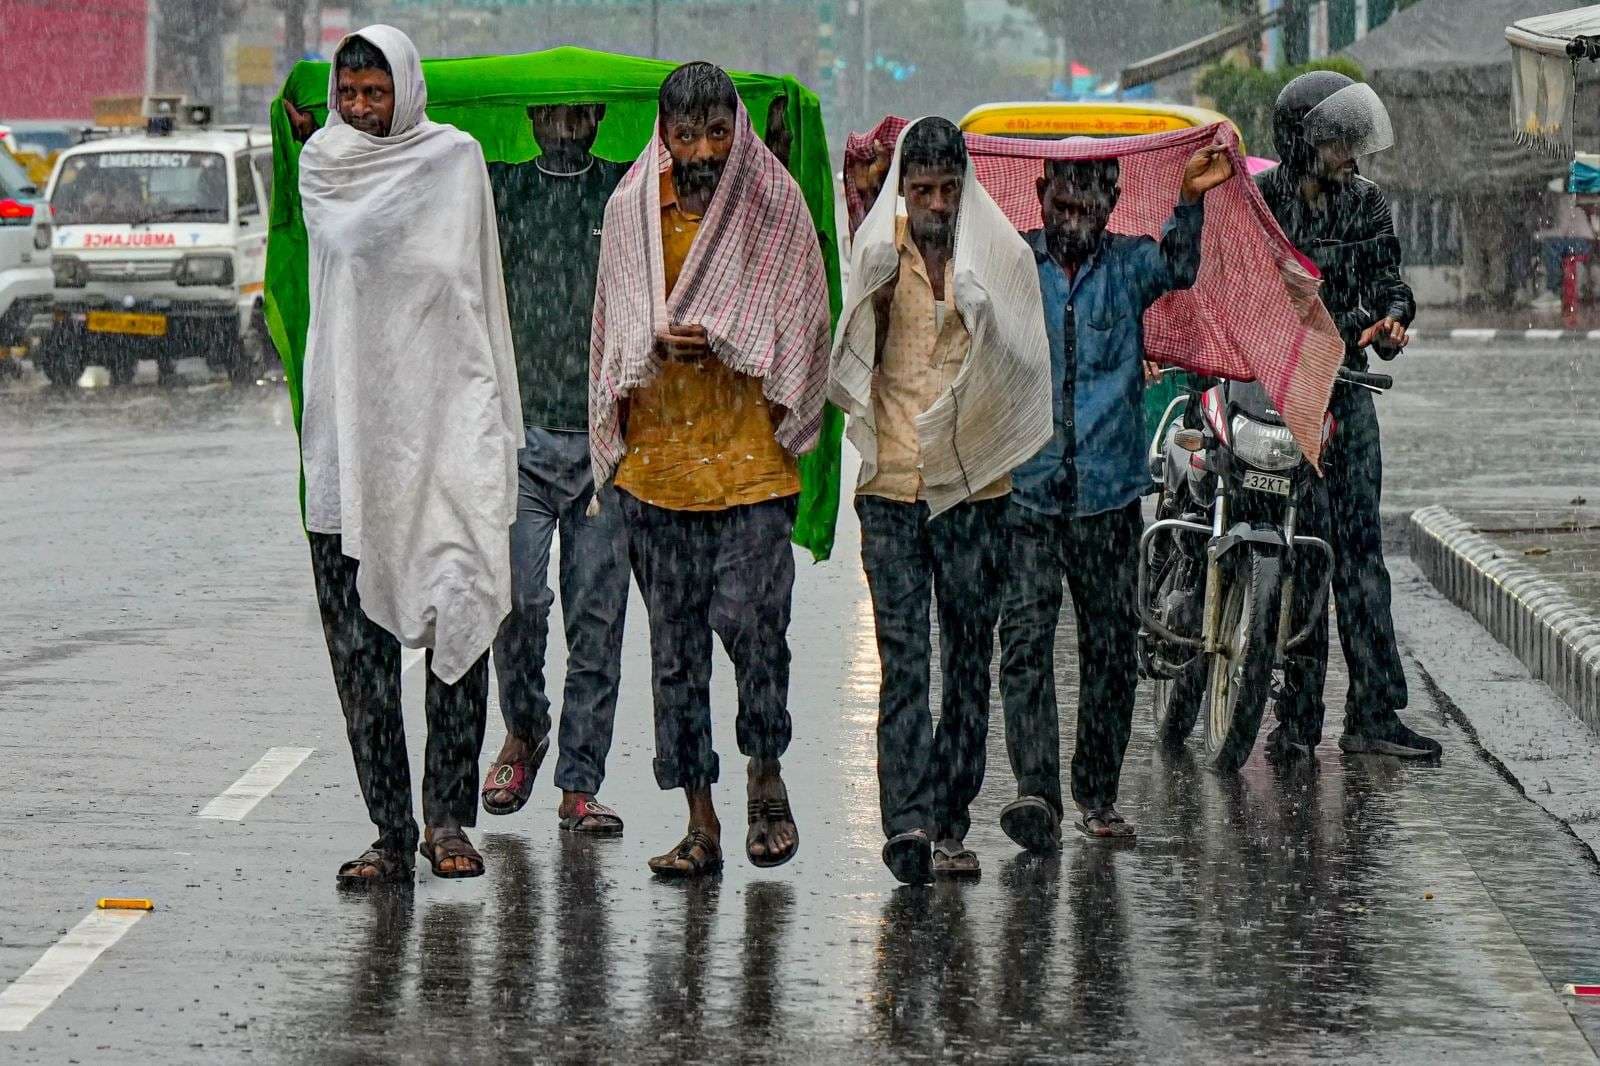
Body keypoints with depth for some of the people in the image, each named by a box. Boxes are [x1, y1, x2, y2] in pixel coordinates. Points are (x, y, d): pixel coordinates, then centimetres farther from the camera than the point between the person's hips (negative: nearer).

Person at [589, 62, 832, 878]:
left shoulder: (776, 205, 3)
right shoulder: (630, 209, 9)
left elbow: (804, 323, 4)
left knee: (750, 618, -15)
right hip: (657, 458, 3)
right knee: (674, 647, 4)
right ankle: (700, 823, 10)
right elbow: (615, 333, 14)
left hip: (751, 454, -3)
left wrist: (724, 341, -11)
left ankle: (766, 769, 11)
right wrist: (661, 343, -7)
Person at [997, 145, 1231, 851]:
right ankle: (1037, 791, -19)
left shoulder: (1128, 264, 6)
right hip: (1023, 493, -1)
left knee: (1111, 647, 6)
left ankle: (1097, 797, 18)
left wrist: (1191, 200, -28)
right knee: (1024, 640, -13)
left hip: (1110, 495, 1)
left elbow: (1177, 267, -9)